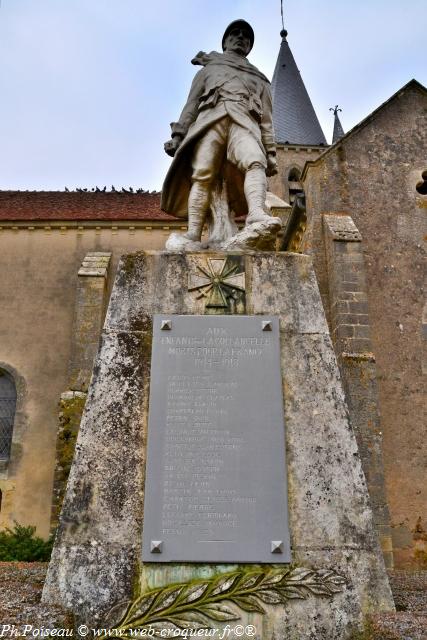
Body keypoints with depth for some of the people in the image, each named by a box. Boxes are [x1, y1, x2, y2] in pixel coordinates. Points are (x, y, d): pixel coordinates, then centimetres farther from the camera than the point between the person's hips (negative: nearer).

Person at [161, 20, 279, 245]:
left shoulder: (259, 79, 36)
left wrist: (270, 153, 10)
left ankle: (256, 212, -53)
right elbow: (191, 105, 21)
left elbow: (266, 119, 25)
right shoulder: (209, 69, 34)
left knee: (255, 162, -32)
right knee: (202, 175, -23)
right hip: (210, 120, -1)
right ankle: (193, 234, -34)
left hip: (244, 123, 1)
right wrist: (178, 135, 5)